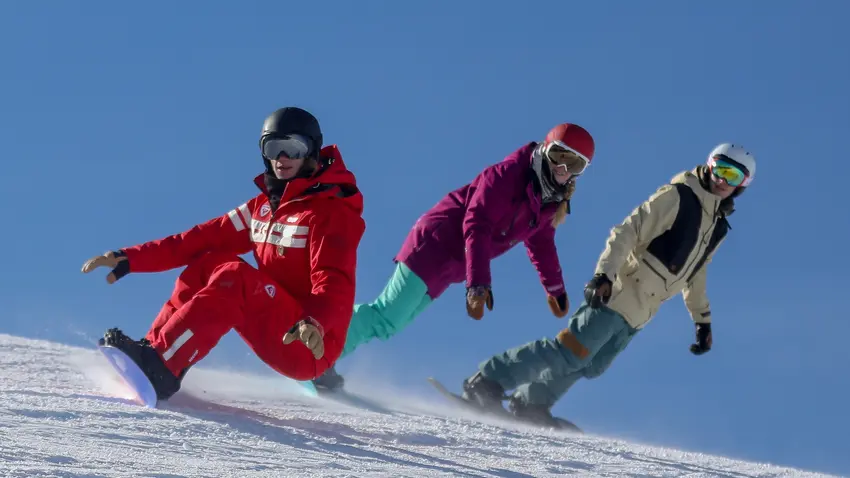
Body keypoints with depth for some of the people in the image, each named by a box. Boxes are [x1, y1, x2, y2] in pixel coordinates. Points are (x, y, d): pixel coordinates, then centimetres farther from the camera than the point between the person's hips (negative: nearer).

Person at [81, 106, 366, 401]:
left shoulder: (332, 212, -11)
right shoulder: (265, 206, 13)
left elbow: (335, 287, -25)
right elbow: (204, 239, 11)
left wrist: (313, 323, -46)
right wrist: (132, 258, 1)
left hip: (310, 347, -8)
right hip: (277, 335, 8)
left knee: (233, 277, -27)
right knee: (209, 264, -1)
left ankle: (160, 367, -36)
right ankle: (151, 349, -10)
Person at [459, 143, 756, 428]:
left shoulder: (718, 227, 17)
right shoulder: (677, 196, -8)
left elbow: (694, 275, 30)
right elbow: (628, 231, -15)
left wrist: (703, 320, 29)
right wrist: (604, 274, -26)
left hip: (637, 314, 8)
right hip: (617, 294, -8)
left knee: (592, 365, 6)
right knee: (570, 353, -16)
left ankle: (530, 404, 15)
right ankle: (488, 382, -14)